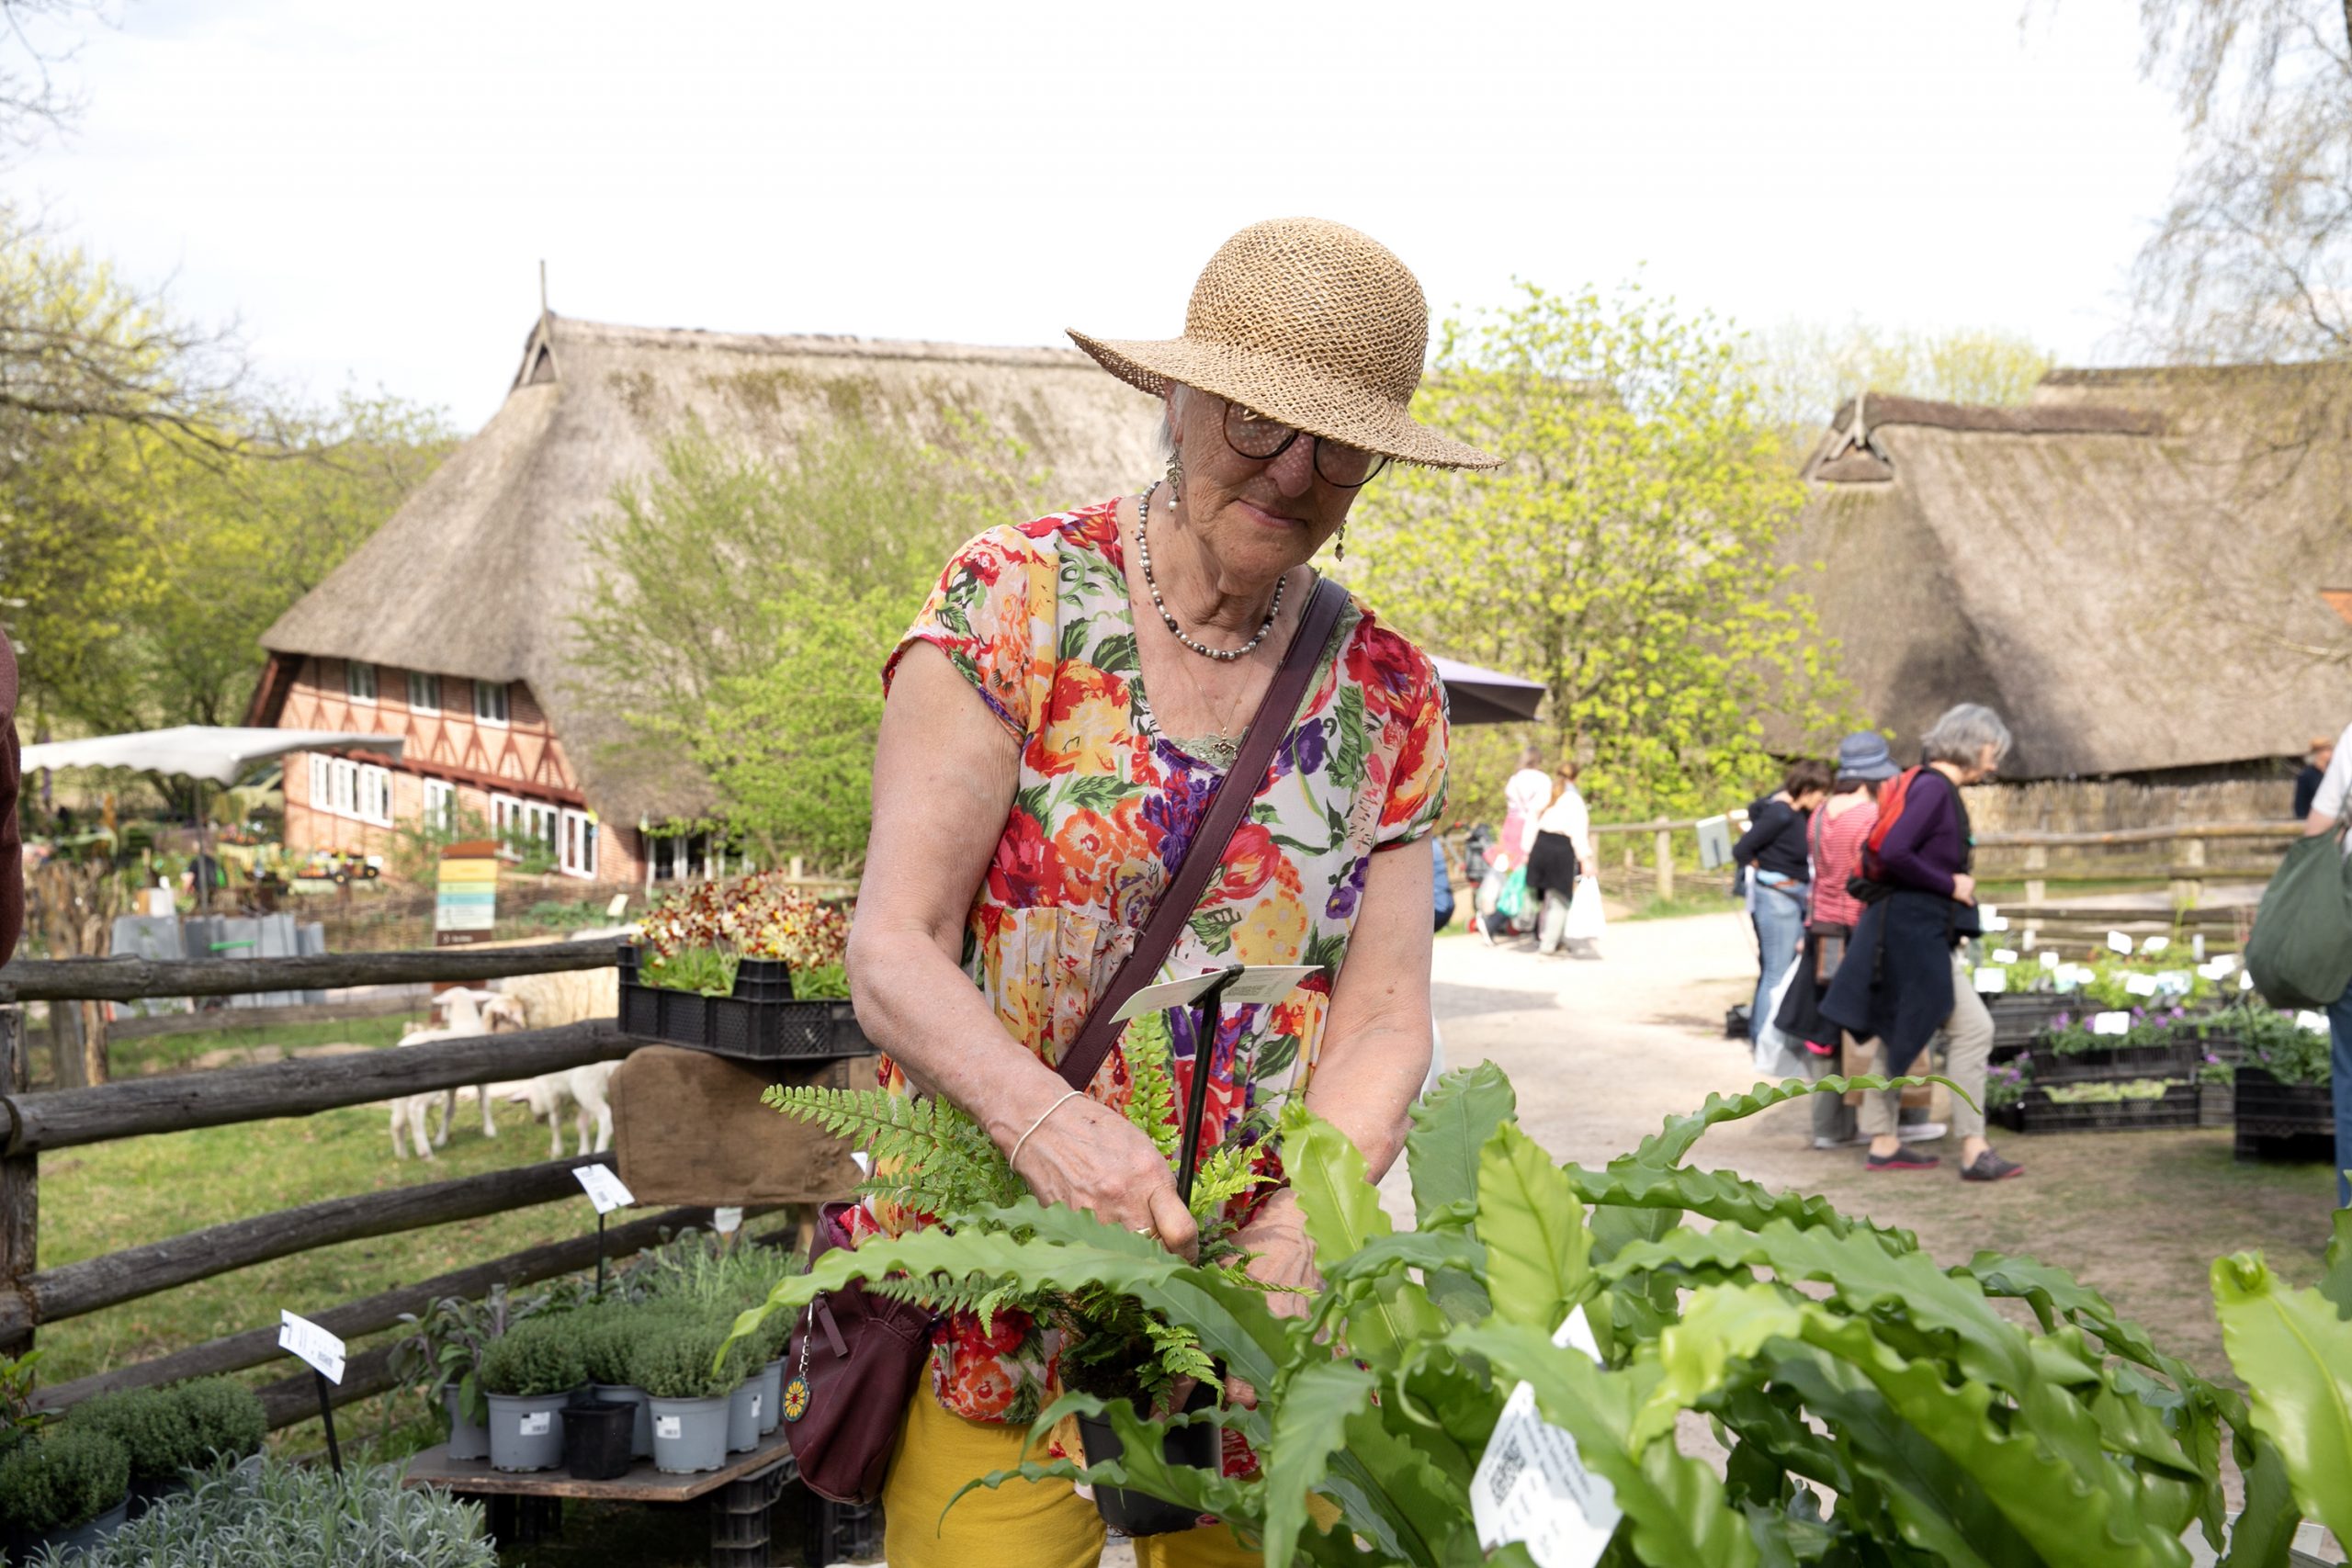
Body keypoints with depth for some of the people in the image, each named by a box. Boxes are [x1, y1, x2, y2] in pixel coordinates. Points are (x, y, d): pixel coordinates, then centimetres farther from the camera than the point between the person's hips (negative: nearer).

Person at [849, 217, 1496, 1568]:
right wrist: (1043, 1116, -31)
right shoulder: (1017, 602, -6)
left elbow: (1384, 1023, 1)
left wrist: (1298, 1229, -19)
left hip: (1253, 1308, 3)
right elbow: (894, 953, -11)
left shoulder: (1390, 698, 5)